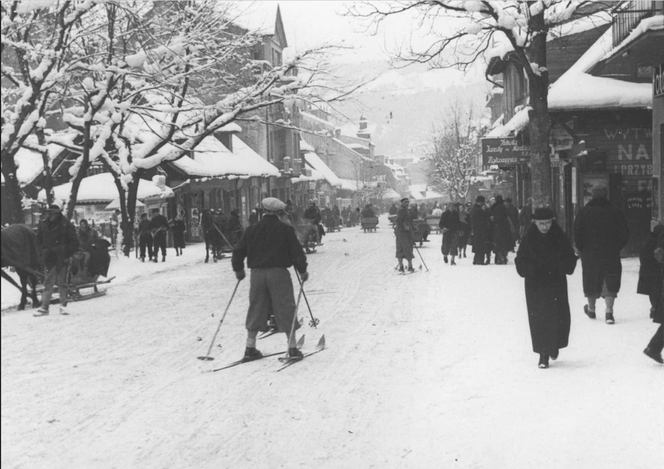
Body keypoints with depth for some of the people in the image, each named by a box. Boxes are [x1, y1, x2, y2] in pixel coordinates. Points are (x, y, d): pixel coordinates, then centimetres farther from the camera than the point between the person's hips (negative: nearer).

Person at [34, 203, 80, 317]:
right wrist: (44, 250, 7)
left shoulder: (66, 225, -5)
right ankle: (44, 307, 1)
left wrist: (67, 255, -7)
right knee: (48, 283, 1)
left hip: (62, 259, -3)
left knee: (62, 283, 4)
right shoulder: (43, 225, 5)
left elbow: (75, 243, -4)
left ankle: (63, 306, 14)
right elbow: (39, 240, 19)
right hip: (49, 259, 3)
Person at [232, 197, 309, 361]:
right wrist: (303, 271, 8)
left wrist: (238, 270, 23)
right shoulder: (285, 229, -2)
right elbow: (297, 252, -5)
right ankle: (292, 348, 3)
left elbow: (238, 252, 8)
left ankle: (250, 348, 12)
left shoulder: (251, 230, 5)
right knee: (285, 310, 3)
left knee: (256, 310, 11)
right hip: (279, 273, -3)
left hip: (257, 274, 3)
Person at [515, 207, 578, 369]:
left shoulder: (560, 238, -2)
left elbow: (570, 259, 3)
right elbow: (520, 261, 1)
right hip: (535, 285, -1)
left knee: (559, 317, -1)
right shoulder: (528, 239, -3)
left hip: (557, 284, 1)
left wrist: (559, 268, -16)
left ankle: (554, 345, 27)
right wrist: (531, 269, -18)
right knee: (538, 318, -3)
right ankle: (543, 354, 6)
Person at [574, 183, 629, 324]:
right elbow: (624, 233, -1)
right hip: (611, 254, 0)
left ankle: (591, 309, 30)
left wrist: (580, 249, 8)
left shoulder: (584, 212, -5)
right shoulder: (615, 211, -4)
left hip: (589, 254, 1)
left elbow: (578, 233, -6)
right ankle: (609, 311, -10)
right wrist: (617, 247, 11)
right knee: (610, 282, 2)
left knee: (591, 281, 15)